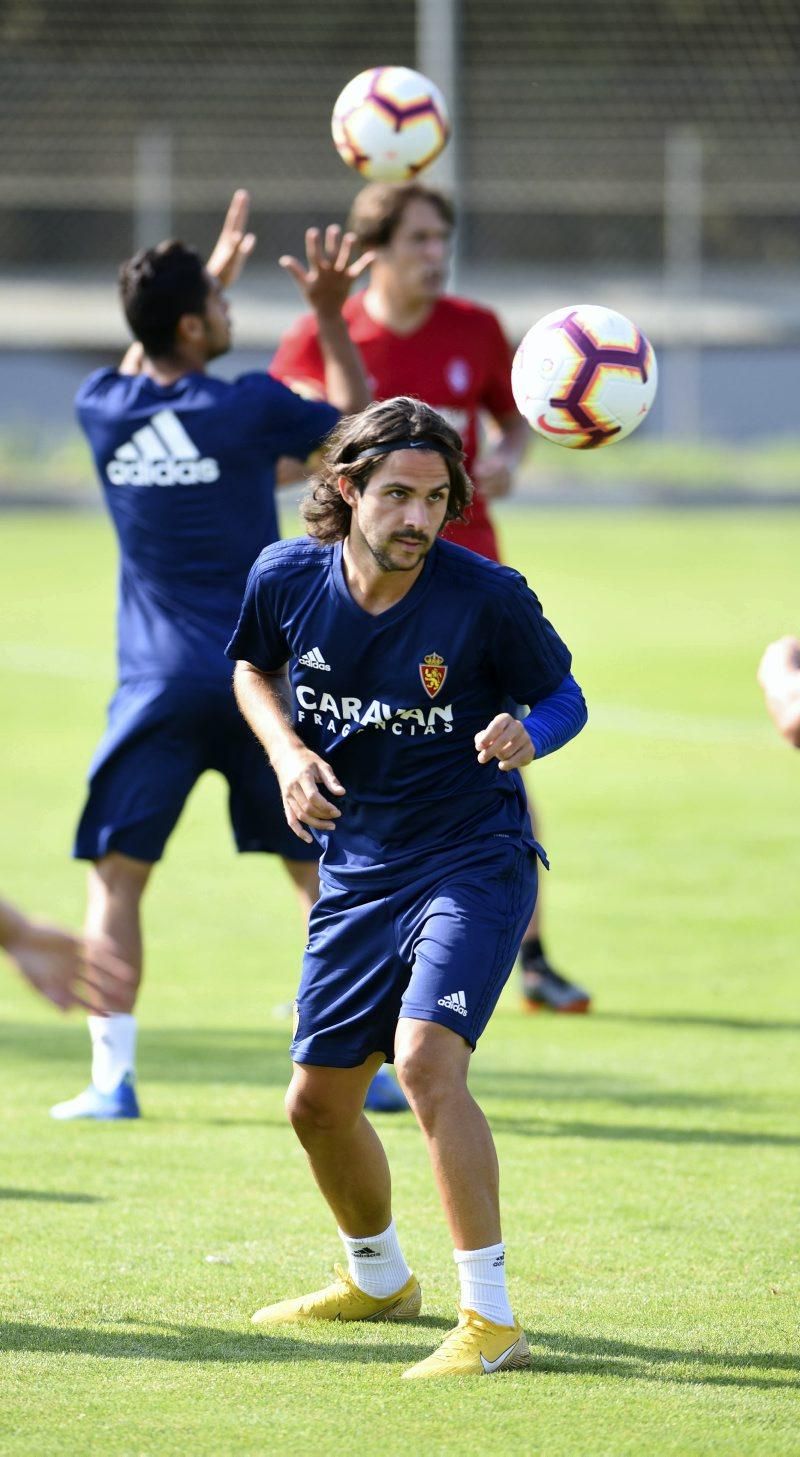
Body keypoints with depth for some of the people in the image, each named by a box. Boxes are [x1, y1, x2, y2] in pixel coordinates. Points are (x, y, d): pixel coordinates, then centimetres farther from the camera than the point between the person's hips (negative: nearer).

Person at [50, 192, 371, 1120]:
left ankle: (112, 1078, -5)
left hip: (158, 687, 1)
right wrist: (330, 316, 9)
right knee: (320, 870, 9)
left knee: (115, 876, 6)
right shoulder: (246, 407, -9)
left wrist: (211, 277, 33)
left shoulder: (102, 409, 0)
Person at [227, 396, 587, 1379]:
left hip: (473, 859, -5)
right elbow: (254, 669, 14)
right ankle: (377, 1279, 42)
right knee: (318, 1101, 13)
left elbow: (563, 695, -2)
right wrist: (286, 750, -5)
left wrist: (528, 734, -25)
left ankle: (491, 1320, -26)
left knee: (425, 1057, -27)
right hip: (356, 871, 6)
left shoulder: (487, 598, -18)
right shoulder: (287, 578, -8)